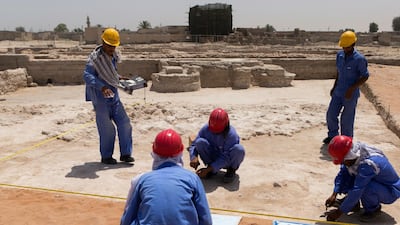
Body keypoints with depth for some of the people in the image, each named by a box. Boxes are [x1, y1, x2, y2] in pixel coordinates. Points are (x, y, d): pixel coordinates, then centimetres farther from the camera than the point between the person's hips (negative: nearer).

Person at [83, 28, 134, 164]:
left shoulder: (114, 56, 11)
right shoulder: (95, 57, -14)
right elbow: (87, 75, -25)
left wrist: (119, 77, 11)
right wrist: (102, 87, -36)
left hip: (113, 95, 7)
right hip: (100, 98, -7)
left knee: (124, 123, 3)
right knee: (106, 128, -1)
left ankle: (125, 154, 12)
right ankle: (106, 156, 16)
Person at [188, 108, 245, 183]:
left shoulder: (231, 134, -27)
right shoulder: (205, 129, -17)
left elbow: (225, 158, -27)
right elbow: (193, 144, -11)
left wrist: (208, 169, -32)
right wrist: (194, 157, -33)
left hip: (228, 160, -2)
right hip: (213, 158, 3)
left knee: (239, 148, -35)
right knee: (200, 142, -25)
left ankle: (231, 170, -4)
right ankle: (211, 169, -5)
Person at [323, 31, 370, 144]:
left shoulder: (359, 59, -18)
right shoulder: (340, 55, 1)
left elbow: (365, 76, -12)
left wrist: (352, 89, -19)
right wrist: (334, 87, 12)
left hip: (351, 94, -6)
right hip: (338, 92, 6)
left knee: (347, 119, 5)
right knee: (331, 114, 9)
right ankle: (332, 135, 30)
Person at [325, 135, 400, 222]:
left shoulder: (368, 164, -37)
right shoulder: (354, 155, -15)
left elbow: (357, 190, -36)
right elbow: (342, 173, -4)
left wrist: (339, 212, -30)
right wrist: (334, 195, -13)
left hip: (390, 191, -7)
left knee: (366, 188, -38)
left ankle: (373, 208, -7)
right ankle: (353, 201, 9)